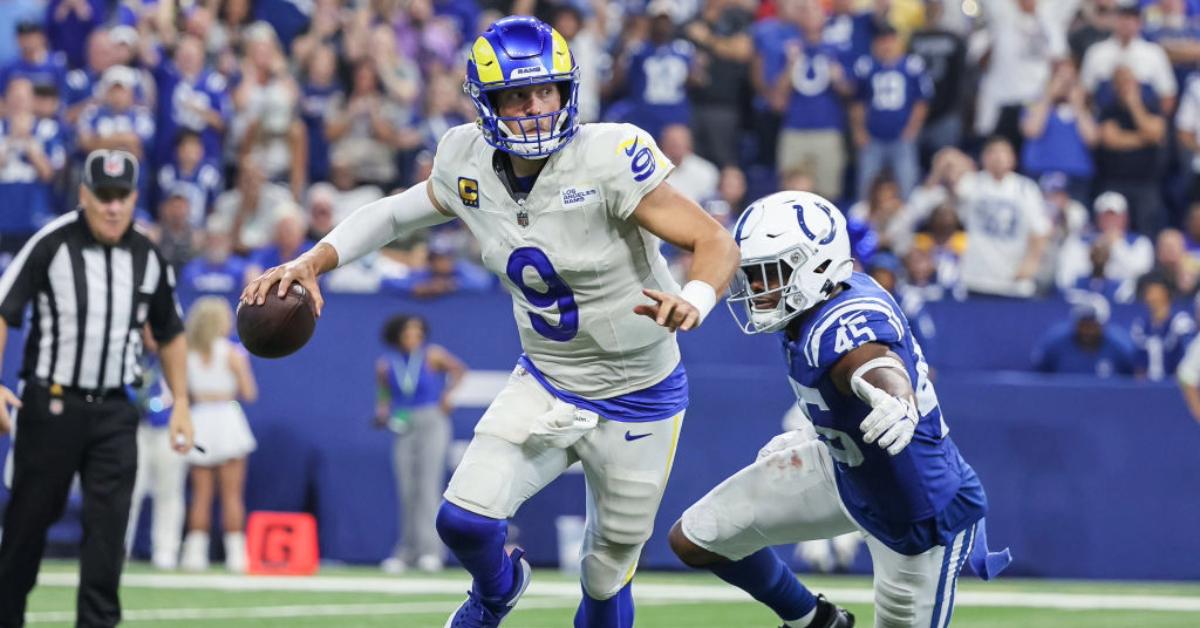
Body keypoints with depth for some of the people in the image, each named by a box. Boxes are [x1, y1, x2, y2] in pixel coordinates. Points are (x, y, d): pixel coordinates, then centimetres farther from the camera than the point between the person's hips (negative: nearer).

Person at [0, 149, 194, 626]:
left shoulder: (148, 257, 6)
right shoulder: (51, 244, -8)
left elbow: (170, 334, 18)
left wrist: (181, 404, 13)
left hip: (114, 411, 3)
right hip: (51, 404, -3)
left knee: (108, 524, -7)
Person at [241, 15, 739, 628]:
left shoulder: (607, 158, -26)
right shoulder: (470, 165, -10)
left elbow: (716, 242, -27)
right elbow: (392, 213, 7)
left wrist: (693, 301, -48)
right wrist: (310, 263, -8)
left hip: (637, 401, -3)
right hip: (545, 385, 3)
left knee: (606, 578, 7)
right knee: (464, 520, -12)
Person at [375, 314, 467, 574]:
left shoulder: (432, 355, -5)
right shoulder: (385, 365, 4)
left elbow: (458, 368, 5)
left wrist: (447, 394, -8)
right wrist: (382, 412, -3)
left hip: (433, 423, -3)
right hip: (404, 427, 3)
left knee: (428, 487, -13)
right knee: (407, 492, 3)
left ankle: (430, 550, -16)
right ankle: (407, 551, 13)